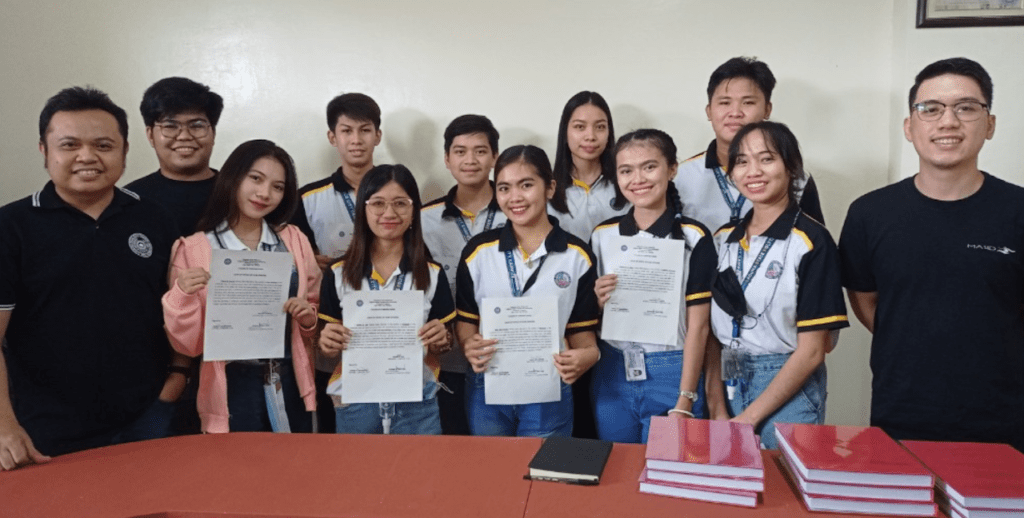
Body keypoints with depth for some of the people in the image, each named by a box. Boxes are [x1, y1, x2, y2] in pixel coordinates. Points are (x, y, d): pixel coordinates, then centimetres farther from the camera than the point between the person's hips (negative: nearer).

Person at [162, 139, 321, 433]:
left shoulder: (294, 240, 4)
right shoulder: (193, 249, -5)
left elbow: (316, 315, 14)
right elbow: (188, 344, -5)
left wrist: (309, 317, -7)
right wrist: (183, 296, -21)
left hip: (290, 386, 3)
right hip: (232, 390, -3)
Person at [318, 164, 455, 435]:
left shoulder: (432, 274, 0)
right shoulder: (339, 273, 0)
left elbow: (442, 344, 5)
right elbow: (330, 343, 5)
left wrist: (441, 340, -16)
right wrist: (327, 343, -17)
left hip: (416, 403, 0)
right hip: (355, 403, 1)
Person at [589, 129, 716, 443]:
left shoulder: (694, 238, -7)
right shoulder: (602, 236, 4)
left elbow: (698, 326, -8)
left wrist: (684, 402, -10)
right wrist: (598, 301, -9)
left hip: (671, 375, -3)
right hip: (612, 376, 4)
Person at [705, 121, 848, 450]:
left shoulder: (812, 242, -11)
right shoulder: (723, 239, 6)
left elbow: (811, 351, -13)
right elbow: (713, 332, 6)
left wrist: (748, 417, -13)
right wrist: (717, 410, -4)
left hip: (788, 390, -4)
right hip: (729, 385, 5)